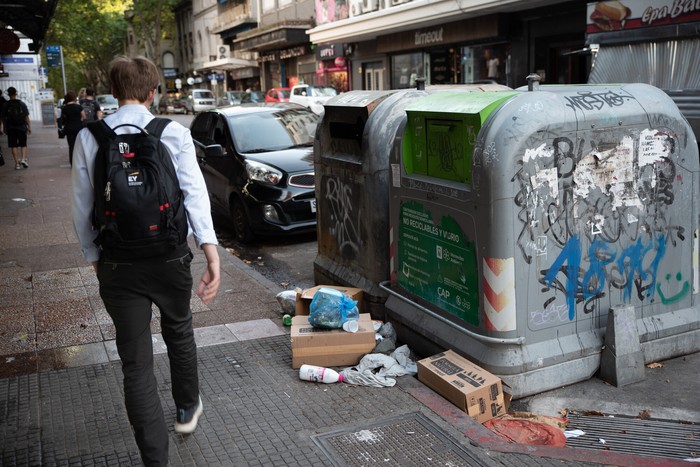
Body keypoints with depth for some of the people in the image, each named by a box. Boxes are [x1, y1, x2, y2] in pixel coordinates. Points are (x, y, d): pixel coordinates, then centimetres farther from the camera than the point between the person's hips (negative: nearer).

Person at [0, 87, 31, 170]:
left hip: (11, 128, 0)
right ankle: (23, 159, -9)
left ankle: (17, 163, 2)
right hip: (21, 127, 0)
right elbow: (26, 117, -3)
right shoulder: (22, 104, -2)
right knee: (23, 144, 10)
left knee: (13, 146, 4)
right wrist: (29, 127, 3)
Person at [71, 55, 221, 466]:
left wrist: (93, 256, 12)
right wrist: (211, 251, -22)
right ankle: (188, 408, 48)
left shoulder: (89, 138, -3)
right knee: (179, 333, 26)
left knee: (136, 363, 7)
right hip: (170, 258, 1)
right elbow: (195, 193, -16)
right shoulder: (175, 134, -6)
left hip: (117, 264, 0)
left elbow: (83, 206, 0)